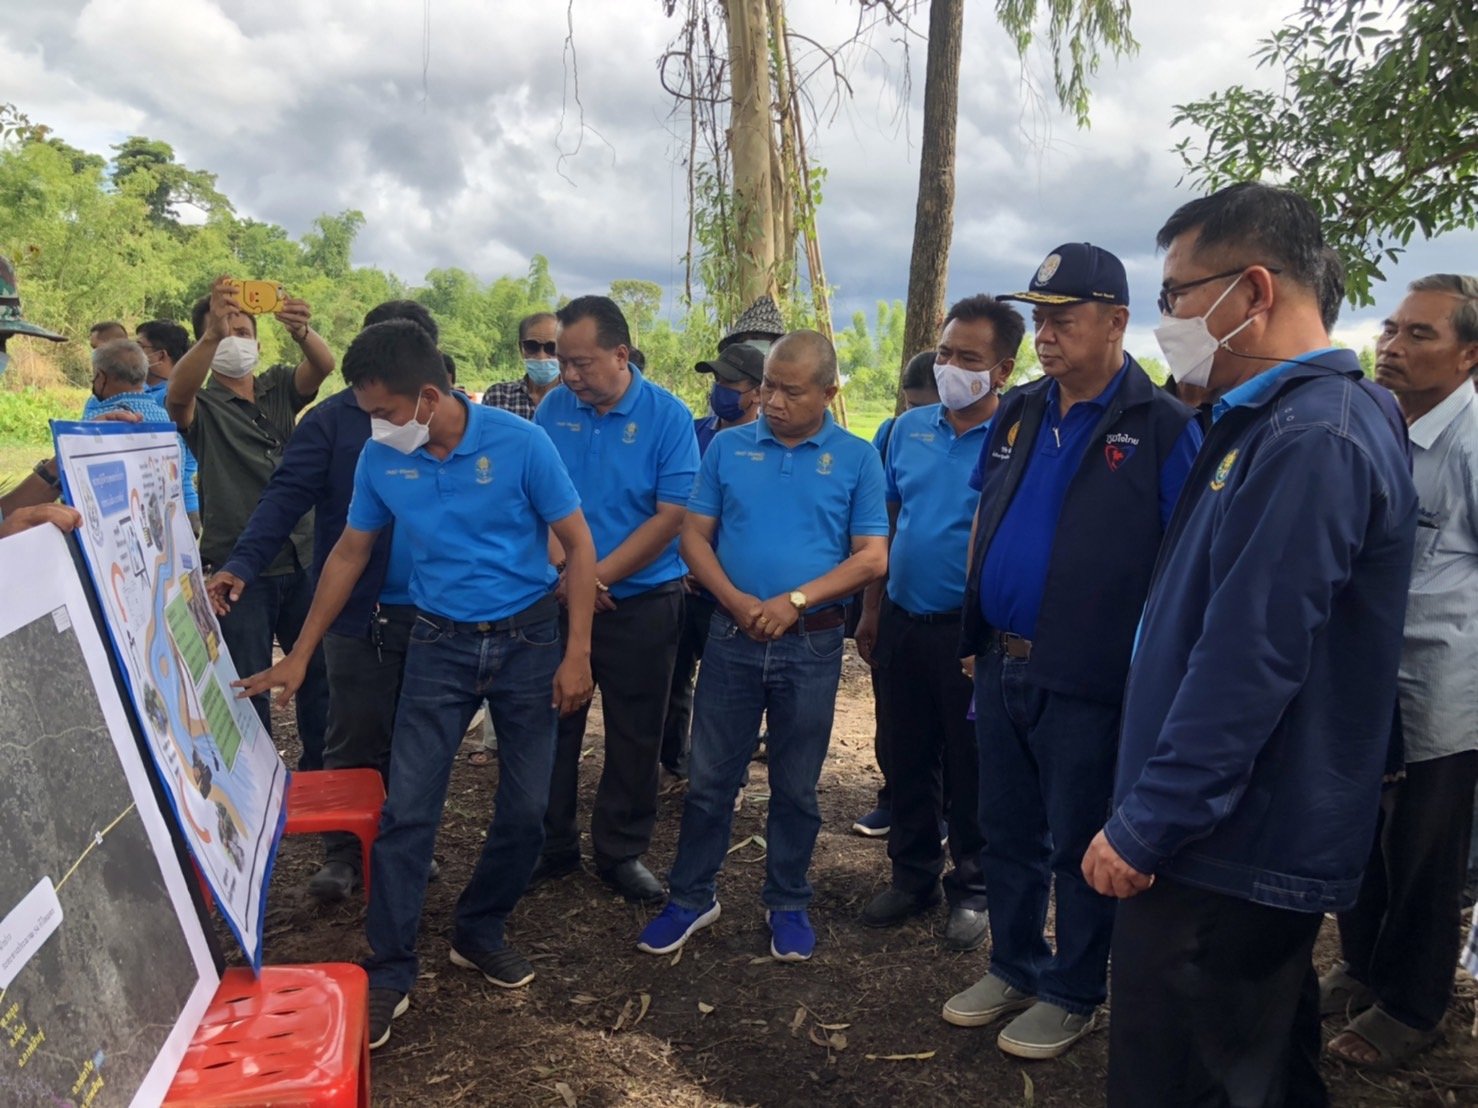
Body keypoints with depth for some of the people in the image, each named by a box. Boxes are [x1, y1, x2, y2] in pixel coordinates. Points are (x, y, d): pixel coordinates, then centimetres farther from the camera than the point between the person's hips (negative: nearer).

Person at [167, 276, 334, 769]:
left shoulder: (281, 387, 8)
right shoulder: (200, 406, 0)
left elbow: (324, 365, -12)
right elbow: (176, 395, -24)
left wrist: (301, 332, -36)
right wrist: (212, 333, -41)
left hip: (303, 559, 3)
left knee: (321, 671, 11)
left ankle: (320, 770, 28)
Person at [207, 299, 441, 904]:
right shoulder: (332, 419, -5)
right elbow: (286, 496, -13)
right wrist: (241, 565, -27)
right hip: (360, 611, -2)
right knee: (354, 742, 8)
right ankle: (344, 853, 23)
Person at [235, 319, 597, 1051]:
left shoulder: (519, 443, -15)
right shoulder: (380, 459, -5)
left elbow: (578, 546, -9)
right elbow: (349, 554, 8)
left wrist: (577, 654, -13)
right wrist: (300, 655, 9)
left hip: (528, 639, -1)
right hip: (440, 644, 2)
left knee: (526, 809, 7)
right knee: (407, 807, -1)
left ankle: (480, 932, 30)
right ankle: (389, 970, 13)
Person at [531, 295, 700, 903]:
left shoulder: (668, 416, -9)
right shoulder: (552, 409, 0)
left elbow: (672, 515, -14)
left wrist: (597, 577, -16)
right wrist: (562, 577, -14)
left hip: (641, 603, -2)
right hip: (555, 599, 3)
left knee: (634, 736, 9)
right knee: (552, 726, 12)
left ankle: (622, 852, 26)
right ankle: (551, 845, 29)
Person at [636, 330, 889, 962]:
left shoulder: (856, 459, -1)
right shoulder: (728, 447, 3)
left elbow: (871, 558, -5)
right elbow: (694, 536, 2)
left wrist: (794, 601, -16)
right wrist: (737, 601, -14)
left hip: (811, 644, -1)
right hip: (732, 636, 1)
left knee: (796, 786, 12)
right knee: (710, 778, 9)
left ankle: (787, 903, 30)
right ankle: (691, 897, 26)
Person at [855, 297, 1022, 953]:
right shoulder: (910, 429, 6)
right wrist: (872, 610, 11)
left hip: (968, 631, -5)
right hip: (901, 624, 5)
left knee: (970, 770, 9)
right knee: (907, 758, 16)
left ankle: (972, 888, 28)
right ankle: (913, 874, 34)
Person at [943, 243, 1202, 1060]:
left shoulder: (1162, 426, -9)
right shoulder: (1018, 414, 9)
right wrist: (975, 637, 13)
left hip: (1086, 680, -6)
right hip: (1002, 665, 6)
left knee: (1079, 845, 9)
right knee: (1007, 832, 18)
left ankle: (1073, 994, 28)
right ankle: (1013, 968, 37)